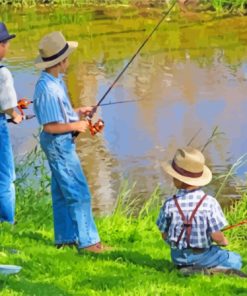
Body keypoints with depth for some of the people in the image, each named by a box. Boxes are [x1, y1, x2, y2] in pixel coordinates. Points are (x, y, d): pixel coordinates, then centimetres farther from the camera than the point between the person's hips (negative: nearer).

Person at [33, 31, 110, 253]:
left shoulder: (55, 81, 4)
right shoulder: (48, 89, -26)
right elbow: (49, 126, -24)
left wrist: (75, 112, 10)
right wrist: (75, 126, -14)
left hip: (62, 143, 10)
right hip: (58, 143, -10)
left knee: (62, 192, 15)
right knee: (78, 193, -6)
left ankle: (65, 237, 23)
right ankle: (87, 241, -2)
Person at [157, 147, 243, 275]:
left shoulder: (170, 204, -14)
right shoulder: (209, 203, -21)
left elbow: (165, 235, -5)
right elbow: (216, 236, -19)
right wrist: (224, 241, 5)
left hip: (178, 258, 4)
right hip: (202, 256, -4)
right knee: (235, 261, 19)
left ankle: (187, 269, 4)